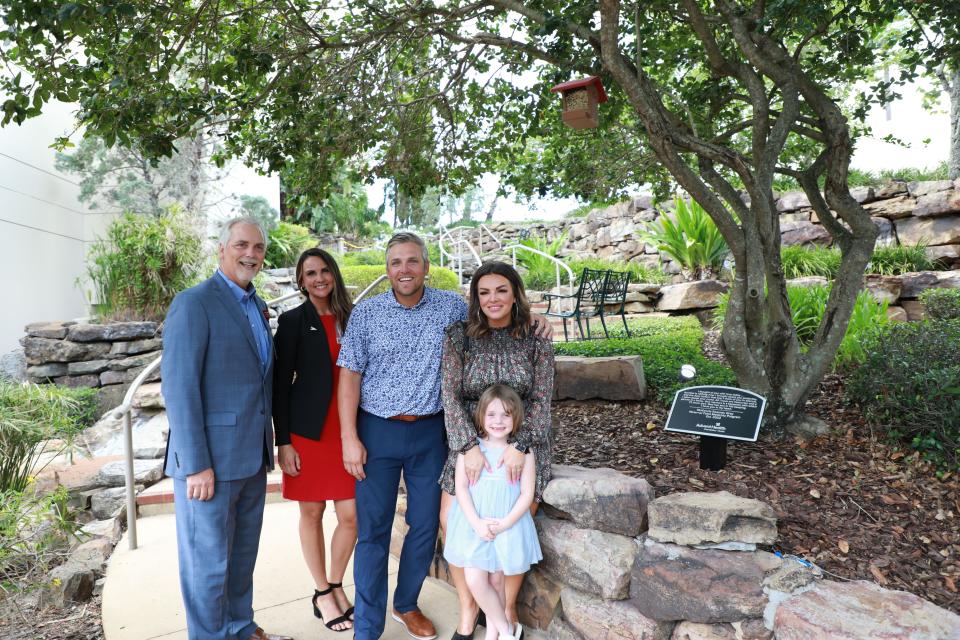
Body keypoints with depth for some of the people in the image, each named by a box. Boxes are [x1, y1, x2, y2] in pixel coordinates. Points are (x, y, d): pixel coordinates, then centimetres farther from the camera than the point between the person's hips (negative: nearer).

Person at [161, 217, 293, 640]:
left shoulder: (257, 307, 12)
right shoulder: (194, 303, -12)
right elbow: (178, 388, -18)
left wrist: (267, 443, 12)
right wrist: (196, 465, -19)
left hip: (252, 457, 8)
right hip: (210, 460, -8)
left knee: (243, 553, 20)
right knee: (208, 560, 7)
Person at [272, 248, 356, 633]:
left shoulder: (350, 318, 6)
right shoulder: (293, 321, -3)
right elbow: (280, 384, -4)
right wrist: (283, 442, -8)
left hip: (349, 431, 3)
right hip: (308, 431, -3)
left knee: (351, 515, 3)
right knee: (312, 512, 9)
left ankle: (336, 584, 28)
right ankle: (322, 594, 28)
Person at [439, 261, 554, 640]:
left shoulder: (537, 344, 0)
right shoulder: (459, 338, -1)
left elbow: (541, 401, -4)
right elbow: (450, 396, -6)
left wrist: (520, 446, -18)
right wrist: (469, 446, -17)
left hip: (523, 446, 0)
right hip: (470, 444, 1)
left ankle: (507, 609, 23)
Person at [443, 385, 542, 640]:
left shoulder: (523, 452, -5)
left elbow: (527, 494, -4)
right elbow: (461, 487, -5)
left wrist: (505, 523, -15)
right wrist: (476, 522, -15)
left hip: (508, 526, 0)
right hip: (473, 525, 1)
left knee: (496, 581, 8)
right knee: (475, 580, -5)